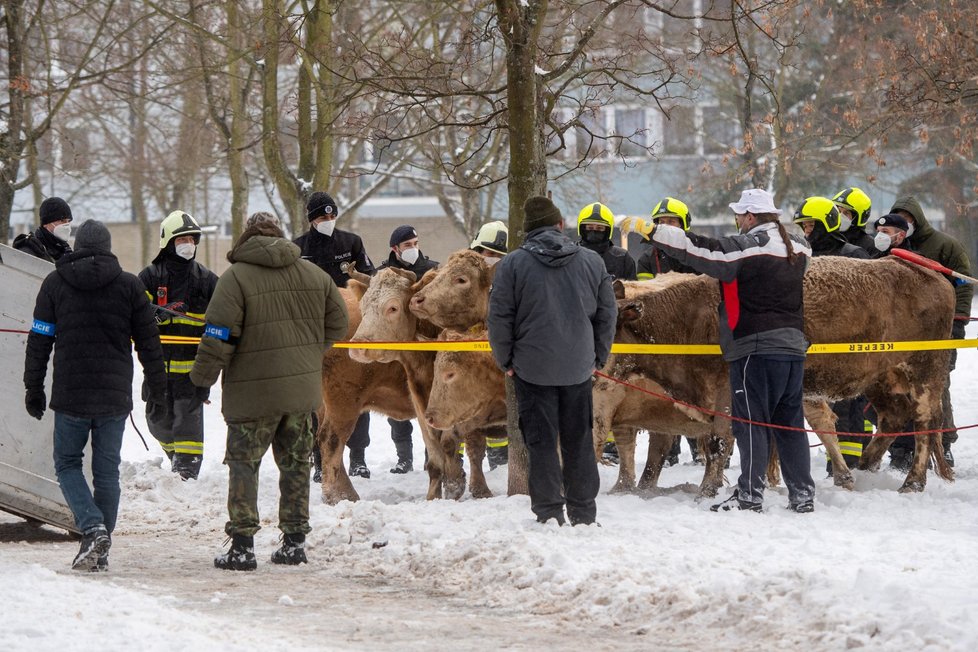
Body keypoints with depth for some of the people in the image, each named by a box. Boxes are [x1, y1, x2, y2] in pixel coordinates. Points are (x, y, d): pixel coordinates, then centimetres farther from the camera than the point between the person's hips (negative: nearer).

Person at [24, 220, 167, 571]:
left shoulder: (55, 283, 1)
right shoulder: (129, 285, 2)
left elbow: (39, 341, 3)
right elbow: (148, 340, 6)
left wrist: (34, 389, 10)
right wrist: (157, 385, 17)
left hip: (70, 396, -1)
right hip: (115, 397, 1)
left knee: (67, 463, 11)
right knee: (107, 469, 9)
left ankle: (93, 528, -11)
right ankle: (100, 549, 10)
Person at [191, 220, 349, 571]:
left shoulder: (235, 278, -9)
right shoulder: (315, 275, 7)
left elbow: (219, 336, -14)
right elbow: (338, 323, 13)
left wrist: (202, 377, -3)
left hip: (253, 392, -5)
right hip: (302, 389, 5)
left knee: (243, 464, 2)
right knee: (295, 463, 15)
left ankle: (242, 545, -5)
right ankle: (294, 540, 17)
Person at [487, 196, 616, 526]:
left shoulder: (512, 264, -7)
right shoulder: (591, 261, 1)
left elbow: (500, 318, -6)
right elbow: (607, 313, 7)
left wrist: (505, 360, 6)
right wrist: (599, 356, 18)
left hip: (532, 368, -2)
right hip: (579, 367, 3)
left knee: (541, 442, 3)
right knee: (579, 440, 12)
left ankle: (549, 514, 1)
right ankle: (583, 514, 15)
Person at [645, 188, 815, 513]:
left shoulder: (746, 247, -11)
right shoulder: (795, 249, 12)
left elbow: (701, 250, -15)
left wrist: (654, 231, -10)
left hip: (755, 347, -7)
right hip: (793, 344, 7)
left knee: (751, 422, -4)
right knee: (790, 423, 11)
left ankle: (749, 494, -5)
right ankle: (802, 494, 10)